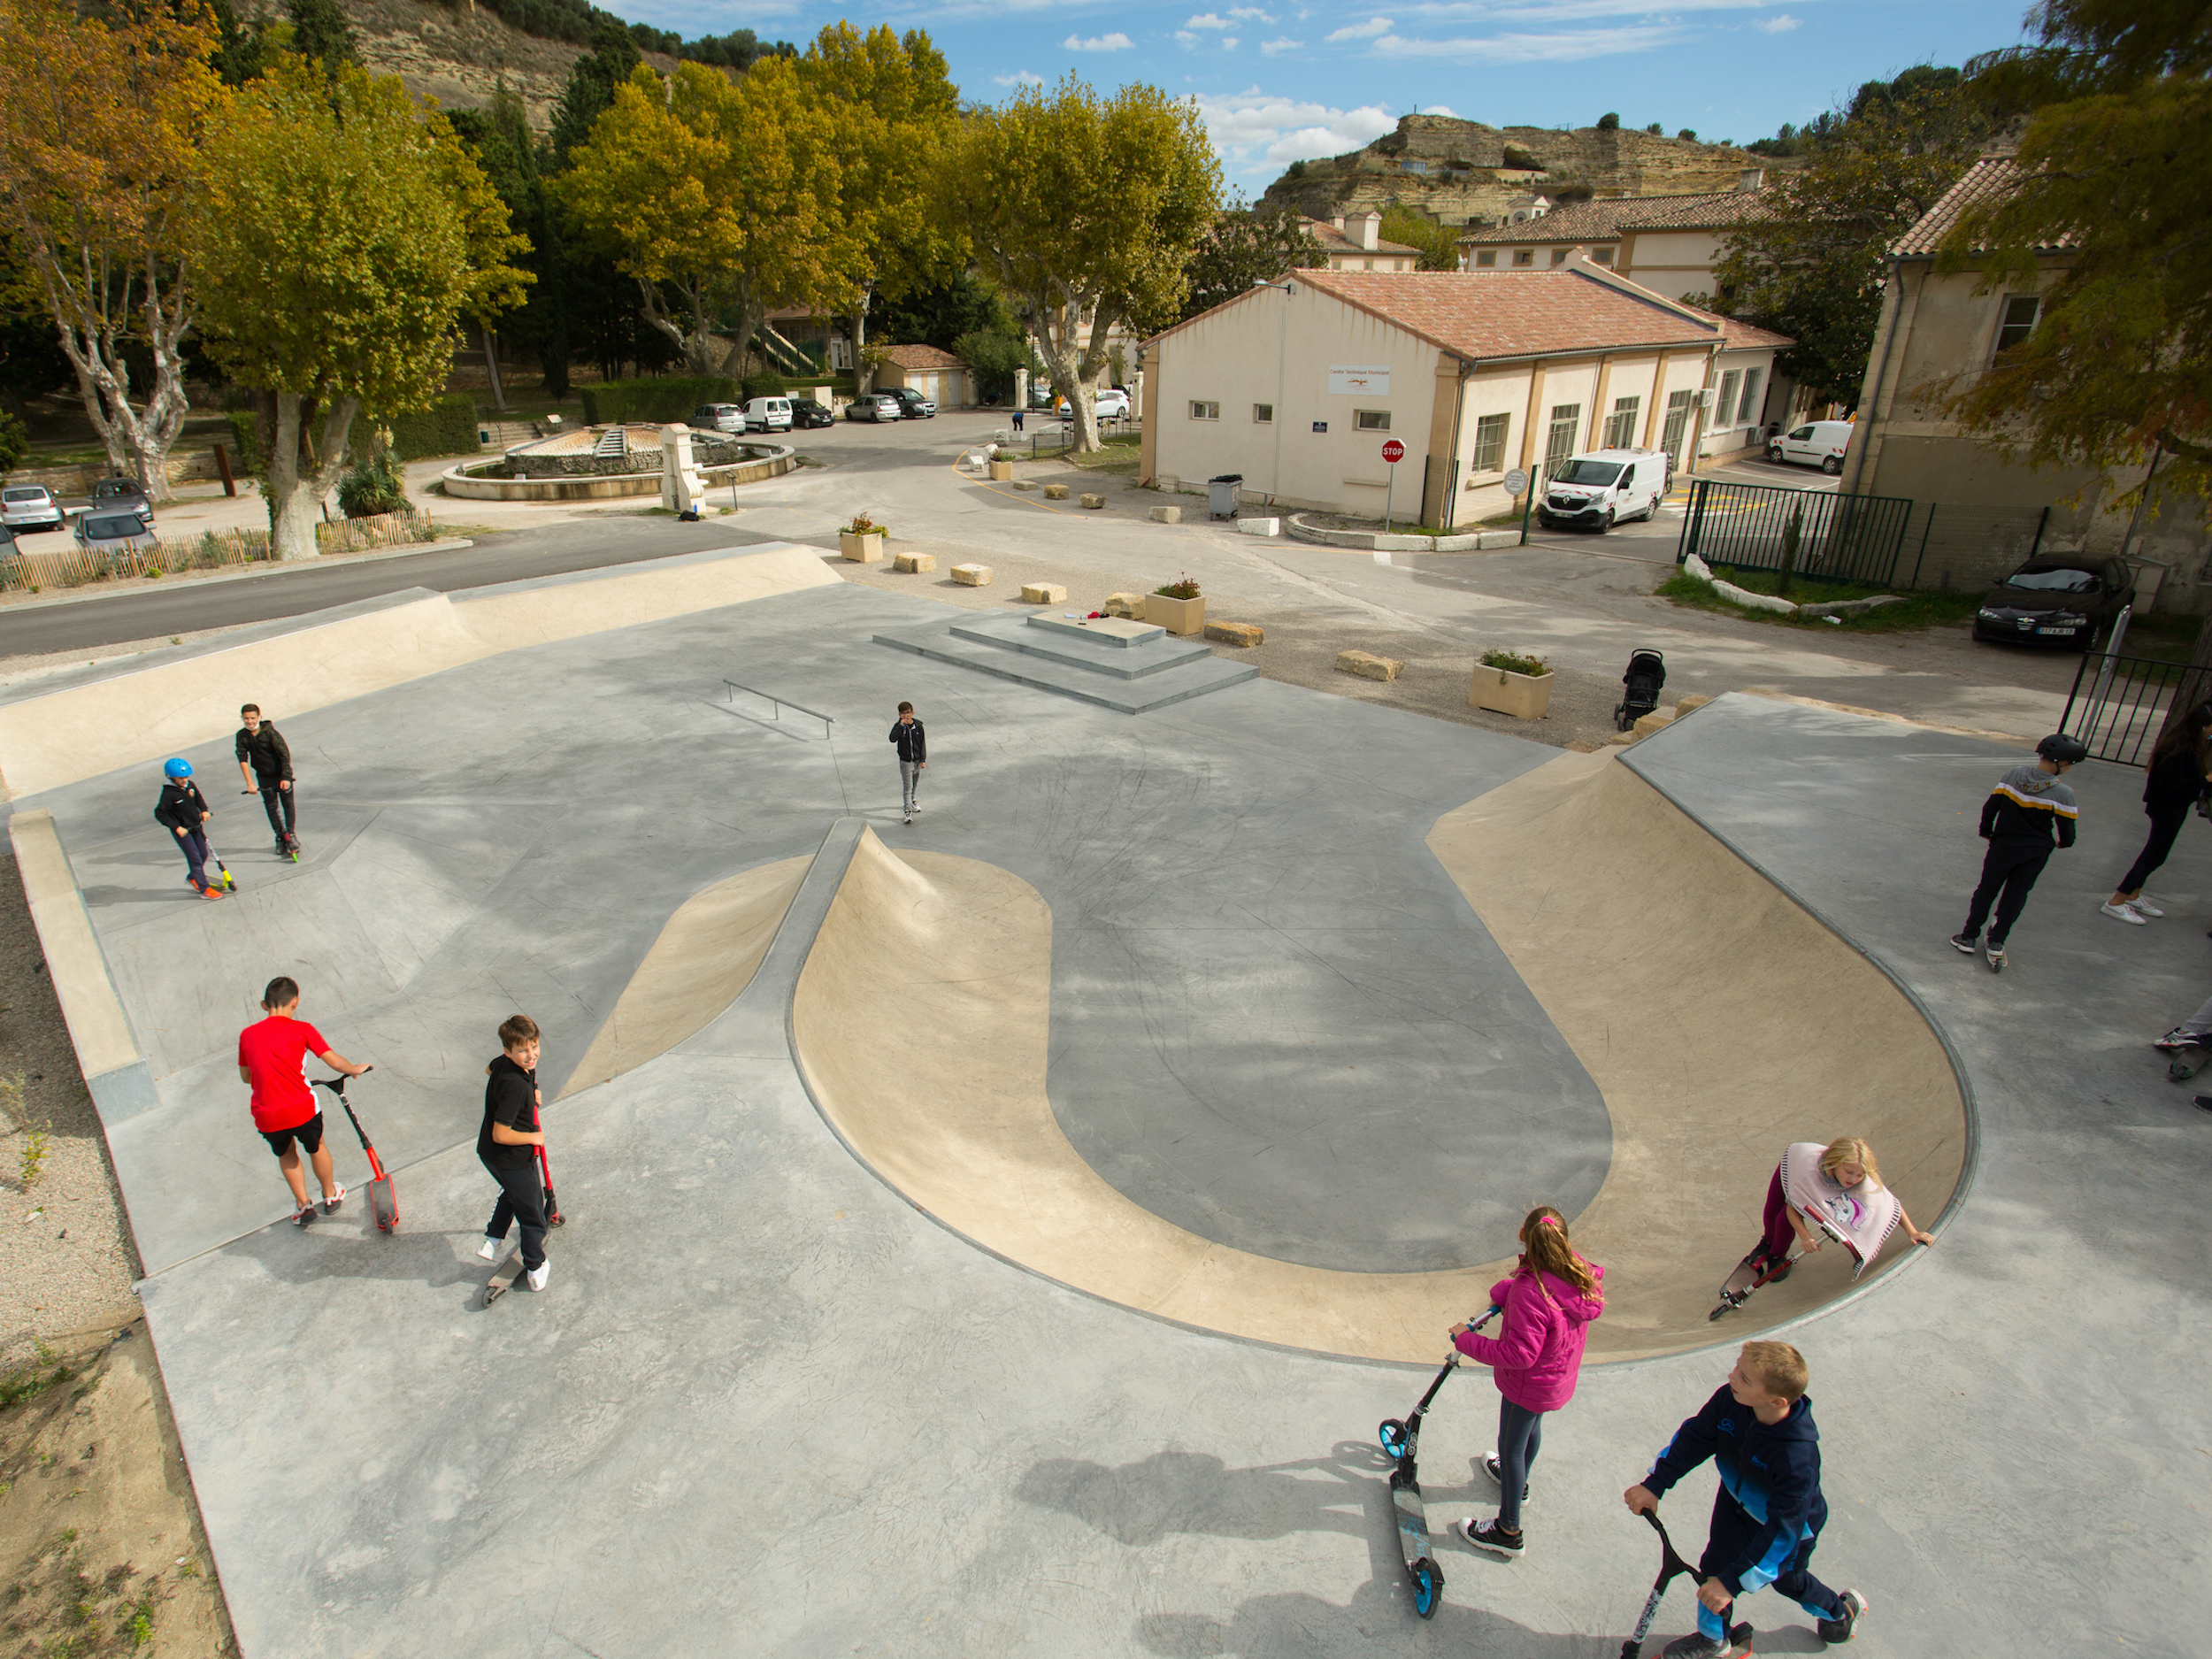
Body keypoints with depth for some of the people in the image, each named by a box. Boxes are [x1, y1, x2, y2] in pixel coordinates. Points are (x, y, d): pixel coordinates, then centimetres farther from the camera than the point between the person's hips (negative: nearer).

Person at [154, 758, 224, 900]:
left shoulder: (190, 785, -2)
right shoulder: (169, 793, -21)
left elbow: (198, 798, 18)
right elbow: (159, 813, -18)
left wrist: (204, 810, 1)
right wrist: (177, 827, -22)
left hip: (195, 826, 7)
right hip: (182, 830, -7)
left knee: (203, 854, 14)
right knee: (195, 859, -8)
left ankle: (192, 878, 39)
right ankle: (205, 889, -4)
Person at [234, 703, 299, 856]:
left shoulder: (270, 732, -19)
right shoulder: (242, 736, -8)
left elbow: (284, 754, -18)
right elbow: (243, 759, -9)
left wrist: (286, 777, -21)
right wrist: (249, 783, -15)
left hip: (281, 774, -3)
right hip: (264, 777, 3)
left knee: (287, 803, 0)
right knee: (271, 807, 6)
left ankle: (290, 833, 11)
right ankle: (280, 837, 14)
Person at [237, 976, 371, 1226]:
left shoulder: (247, 1035, 5)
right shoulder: (302, 1029, -4)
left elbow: (246, 1076, 19)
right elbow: (335, 1062, -2)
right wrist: (355, 1069, 19)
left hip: (266, 1117, 2)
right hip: (302, 1109, -2)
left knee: (286, 1154, 29)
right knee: (316, 1147, 25)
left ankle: (303, 1205, 34)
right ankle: (331, 1196, 42)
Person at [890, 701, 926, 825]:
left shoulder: (918, 726, -5)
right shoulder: (899, 726, -9)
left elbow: (922, 743, 1)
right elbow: (892, 739, -27)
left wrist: (923, 760, -1)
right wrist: (901, 725, -32)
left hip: (917, 760, 3)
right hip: (905, 761, -3)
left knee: (915, 783, 20)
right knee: (907, 787, -4)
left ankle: (913, 800, 46)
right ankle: (908, 811, -1)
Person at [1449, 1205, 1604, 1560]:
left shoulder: (1530, 1292, -40)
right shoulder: (1581, 1273, -16)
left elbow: (1521, 1353, -34)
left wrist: (1468, 1341, -26)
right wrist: (1507, 1292, -8)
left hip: (1529, 1384, -8)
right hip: (1559, 1375, 8)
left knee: (1511, 1447, 12)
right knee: (1532, 1427, 32)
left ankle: (1508, 1533, 30)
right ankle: (1518, 1482, 60)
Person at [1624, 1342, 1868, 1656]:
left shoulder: (1797, 1457, -44)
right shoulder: (1729, 1399, -31)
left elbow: (1783, 1528, -38)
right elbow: (1694, 1436, -16)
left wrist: (1733, 1582, -35)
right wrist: (1655, 1484, -21)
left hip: (1791, 1524, -4)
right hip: (1737, 1502, 4)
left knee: (1788, 1579, 24)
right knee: (1714, 1567, 9)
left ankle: (1841, 1609, 57)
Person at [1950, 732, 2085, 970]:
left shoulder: (2014, 775, -11)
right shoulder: (2063, 793, -17)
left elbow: (1990, 807, -6)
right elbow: (2066, 833, -10)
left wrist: (1986, 832, 10)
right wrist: (2064, 842, 13)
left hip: (2003, 845, 1)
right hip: (2036, 852, -1)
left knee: (1987, 890, 13)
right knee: (2015, 896, 12)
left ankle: (1969, 937, 19)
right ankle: (1996, 943, 11)